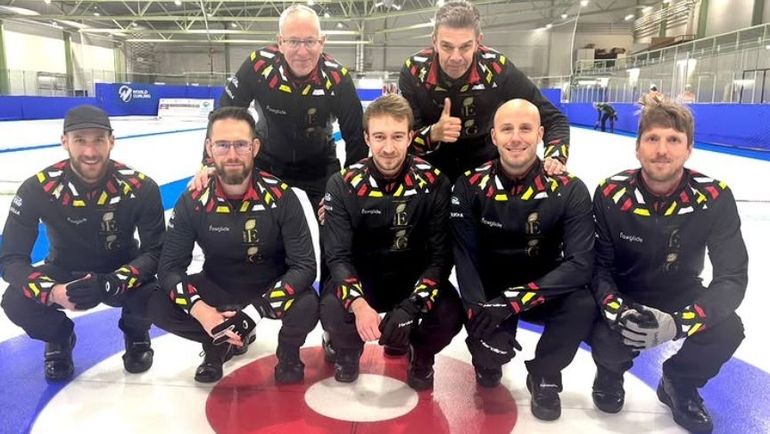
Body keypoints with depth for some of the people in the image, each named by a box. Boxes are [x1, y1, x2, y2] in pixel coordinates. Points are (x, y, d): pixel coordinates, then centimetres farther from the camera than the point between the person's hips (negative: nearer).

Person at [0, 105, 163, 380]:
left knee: (150, 296, -32)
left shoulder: (140, 188, -24)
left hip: (119, 273, -1)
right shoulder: (38, 189, -23)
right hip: (64, 273, 1)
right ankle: (59, 337, 10)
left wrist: (109, 283, -40)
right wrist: (52, 291, -41)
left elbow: (155, 253, -22)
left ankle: (136, 335, 8)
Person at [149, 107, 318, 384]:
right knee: (160, 308, -20)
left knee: (307, 307, -33)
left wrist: (255, 310, -35)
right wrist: (200, 310, -31)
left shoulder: (280, 196, -22)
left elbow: (304, 266, -23)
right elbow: (169, 266, -12)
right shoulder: (193, 201, -15)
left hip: (272, 289, -2)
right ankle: (220, 344, 10)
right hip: (218, 290, 3)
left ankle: (288, 354, 5)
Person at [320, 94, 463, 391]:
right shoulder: (344, 184, -14)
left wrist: (410, 306, -30)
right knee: (332, 310, -30)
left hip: (415, 276, 0)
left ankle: (421, 354, 11)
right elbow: (338, 256, -15)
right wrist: (358, 304, -35)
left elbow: (441, 255, -14)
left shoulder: (434, 183, -15)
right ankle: (348, 351, 11)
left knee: (450, 314, -28)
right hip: (362, 275, 0)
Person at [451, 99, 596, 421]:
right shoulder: (471, 186, -13)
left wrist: (514, 300, -32)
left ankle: (544, 375, 2)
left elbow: (580, 264, -22)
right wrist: (481, 313, -30)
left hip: (543, 291, 1)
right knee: (491, 350, -26)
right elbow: (465, 259, -15)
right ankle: (489, 362, 17)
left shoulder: (569, 190, -14)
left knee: (582, 306, -30)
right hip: (489, 292, 0)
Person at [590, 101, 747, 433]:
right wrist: (616, 309, -37)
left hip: (682, 297, 1)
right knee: (607, 340, -29)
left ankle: (679, 383, 8)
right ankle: (612, 370, 13)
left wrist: (681, 322, -38)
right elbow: (598, 266, -15)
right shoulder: (611, 194, -20)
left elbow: (733, 277, -21)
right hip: (623, 296, -1)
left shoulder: (714, 198, -19)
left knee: (727, 330, -27)